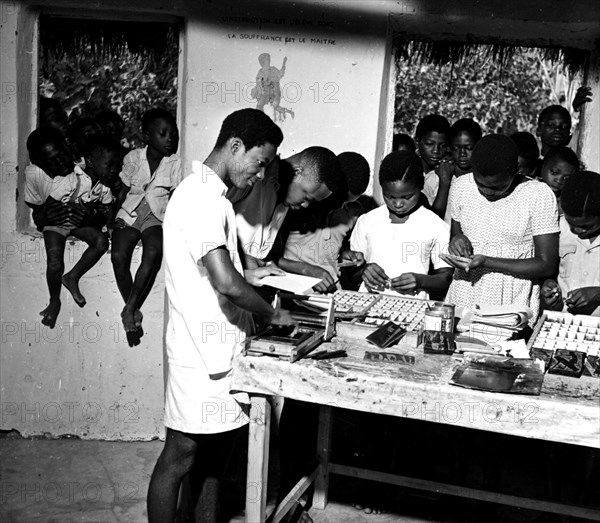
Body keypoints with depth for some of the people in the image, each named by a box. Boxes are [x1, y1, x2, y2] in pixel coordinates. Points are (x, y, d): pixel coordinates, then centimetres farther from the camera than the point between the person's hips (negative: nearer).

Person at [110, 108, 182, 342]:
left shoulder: (174, 163, 1)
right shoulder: (133, 158, 4)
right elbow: (123, 191, 11)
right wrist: (113, 217, -4)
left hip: (157, 216, -1)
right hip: (130, 213, 1)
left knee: (153, 253, -33)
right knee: (118, 255, -27)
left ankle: (129, 310, -25)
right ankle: (135, 314, -14)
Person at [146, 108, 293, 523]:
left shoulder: (207, 193, 14)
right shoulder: (203, 198, -19)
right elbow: (225, 282, -27)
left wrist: (247, 275, 10)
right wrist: (272, 314, -12)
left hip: (217, 348, 10)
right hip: (203, 353, -10)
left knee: (214, 449, 19)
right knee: (180, 455, 4)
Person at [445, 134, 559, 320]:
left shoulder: (539, 195, -8)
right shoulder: (462, 185, 3)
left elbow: (547, 265, -8)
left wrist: (486, 262, -17)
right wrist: (457, 240, -7)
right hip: (463, 297, 3)